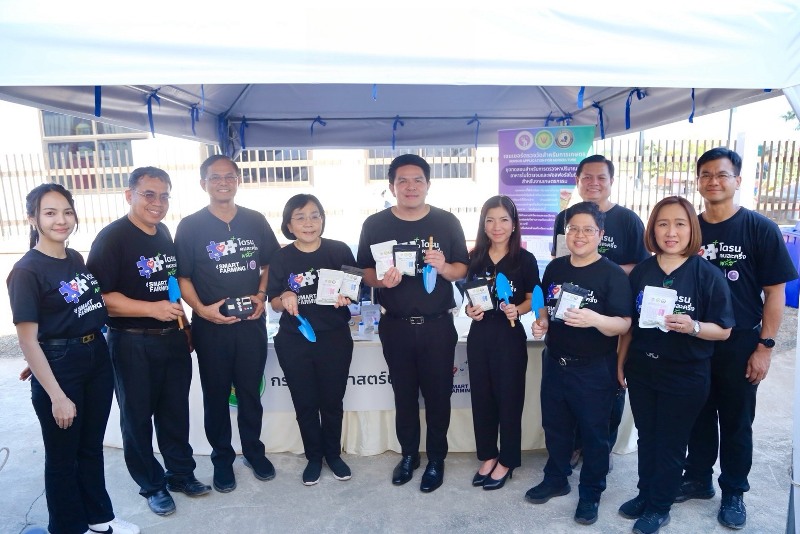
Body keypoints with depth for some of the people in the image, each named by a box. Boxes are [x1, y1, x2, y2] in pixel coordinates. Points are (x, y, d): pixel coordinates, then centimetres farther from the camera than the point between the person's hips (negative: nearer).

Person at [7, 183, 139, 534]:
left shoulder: (76, 258, 6)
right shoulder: (26, 271, -15)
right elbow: (28, 340, -16)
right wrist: (57, 396, -17)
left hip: (97, 358, 7)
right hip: (59, 367, -6)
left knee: (92, 447, 20)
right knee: (62, 456, 11)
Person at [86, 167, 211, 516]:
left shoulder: (164, 233, 8)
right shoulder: (112, 238, -13)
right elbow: (100, 296, -20)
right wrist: (153, 309, -26)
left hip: (173, 339, 6)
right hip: (133, 344, -6)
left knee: (175, 411, 16)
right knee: (138, 416, 11)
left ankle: (181, 473, 34)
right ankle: (152, 485, 29)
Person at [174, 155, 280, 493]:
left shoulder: (255, 221, 3)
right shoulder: (190, 227, -4)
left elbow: (269, 264, 11)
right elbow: (182, 277, -3)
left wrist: (261, 295, -4)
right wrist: (201, 309, -16)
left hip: (251, 322, 2)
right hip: (211, 325, -2)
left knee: (250, 390, 13)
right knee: (216, 394, 11)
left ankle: (253, 450, 33)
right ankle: (222, 458, 29)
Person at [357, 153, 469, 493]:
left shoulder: (447, 222, -2)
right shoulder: (374, 225, -1)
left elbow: (463, 270, 2)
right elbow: (364, 273, 2)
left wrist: (444, 267, -20)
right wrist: (381, 280, -20)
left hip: (437, 325, -1)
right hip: (395, 326, 1)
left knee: (437, 395, 10)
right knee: (404, 394, 17)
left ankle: (436, 459, 30)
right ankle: (408, 454, 36)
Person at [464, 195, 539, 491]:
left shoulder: (525, 259, -7)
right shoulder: (475, 258, 3)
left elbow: (532, 299, -1)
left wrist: (517, 310, -20)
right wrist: (469, 310, -8)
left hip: (510, 335, -4)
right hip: (479, 334, 4)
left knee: (509, 399, 8)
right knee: (481, 398, 13)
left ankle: (507, 461, 26)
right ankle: (487, 455, 31)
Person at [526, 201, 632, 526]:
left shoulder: (613, 274, -14)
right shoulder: (555, 267, 3)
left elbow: (623, 325, -19)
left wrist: (595, 320, -37)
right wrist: (541, 323, -3)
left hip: (594, 369, -5)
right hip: (554, 362, 6)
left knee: (593, 432, 11)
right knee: (555, 425, 19)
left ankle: (591, 493, 30)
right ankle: (555, 480, 39)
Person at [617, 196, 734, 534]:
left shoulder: (708, 275, -12)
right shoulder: (641, 271, -1)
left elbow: (723, 330, -9)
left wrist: (692, 326, -28)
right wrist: (620, 363, 8)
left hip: (686, 376, -3)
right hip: (642, 370, 4)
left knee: (671, 443, 11)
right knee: (646, 438, 18)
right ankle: (645, 494, 38)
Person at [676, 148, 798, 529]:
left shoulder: (761, 229, -7)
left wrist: (764, 346, -10)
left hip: (740, 345, -2)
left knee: (736, 422, 12)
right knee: (699, 416, 15)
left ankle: (733, 492, 29)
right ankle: (698, 478, 33)